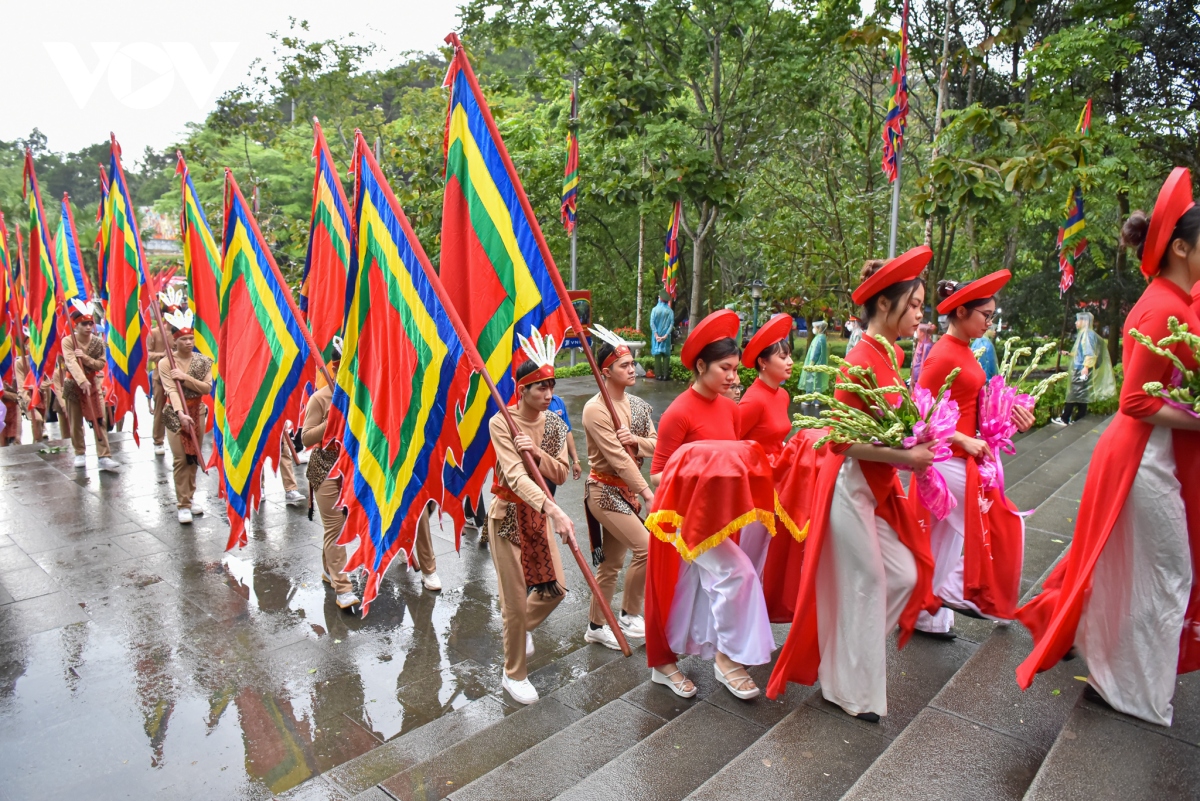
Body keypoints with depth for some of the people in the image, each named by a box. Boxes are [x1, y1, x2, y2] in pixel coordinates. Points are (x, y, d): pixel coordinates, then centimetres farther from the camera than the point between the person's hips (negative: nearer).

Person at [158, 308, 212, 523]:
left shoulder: (203, 361, 1)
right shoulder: (165, 363, -8)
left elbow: (207, 387, -8)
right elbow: (172, 390, -20)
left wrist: (185, 377, -21)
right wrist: (181, 413, -33)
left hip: (198, 412, 3)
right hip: (176, 414, -3)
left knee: (194, 457, 11)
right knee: (181, 459, -4)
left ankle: (188, 499, 24)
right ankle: (183, 505, 2)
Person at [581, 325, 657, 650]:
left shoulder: (638, 405, 6)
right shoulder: (596, 409, -17)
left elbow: (655, 444, 5)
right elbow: (618, 458, -22)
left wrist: (636, 439, -17)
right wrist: (647, 493, -24)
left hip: (627, 489, 7)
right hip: (605, 491, -7)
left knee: (612, 562, 13)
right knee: (646, 548, -13)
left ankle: (596, 626, 27)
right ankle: (629, 616, 7)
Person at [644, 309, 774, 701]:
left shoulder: (730, 408, 5)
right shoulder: (679, 413, -18)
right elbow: (659, 475, -14)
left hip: (717, 511, 7)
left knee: (688, 589, 15)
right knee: (738, 572, -15)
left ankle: (663, 663, 32)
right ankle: (728, 656, 5)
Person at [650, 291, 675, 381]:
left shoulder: (655, 309, -3)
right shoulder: (670, 311, -2)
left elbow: (652, 323, -9)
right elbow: (672, 324, -9)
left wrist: (656, 335, -10)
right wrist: (666, 335, -9)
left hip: (657, 335, 0)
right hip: (666, 336, 0)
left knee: (657, 355, 4)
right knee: (666, 355, 4)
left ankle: (658, 375, 3)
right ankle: (665, 375, 2)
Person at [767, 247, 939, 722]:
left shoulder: (888, 355, 8)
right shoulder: (862, 359, -19)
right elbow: (847, 440, -23)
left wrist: (914, 439, 2)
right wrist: (906, 458, -18)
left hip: (877, 488, 9)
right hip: (850, 487, -9)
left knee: (904, 574, 13)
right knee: (863, 585, 4)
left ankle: (847, 657, 32)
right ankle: (853, 691, 24)